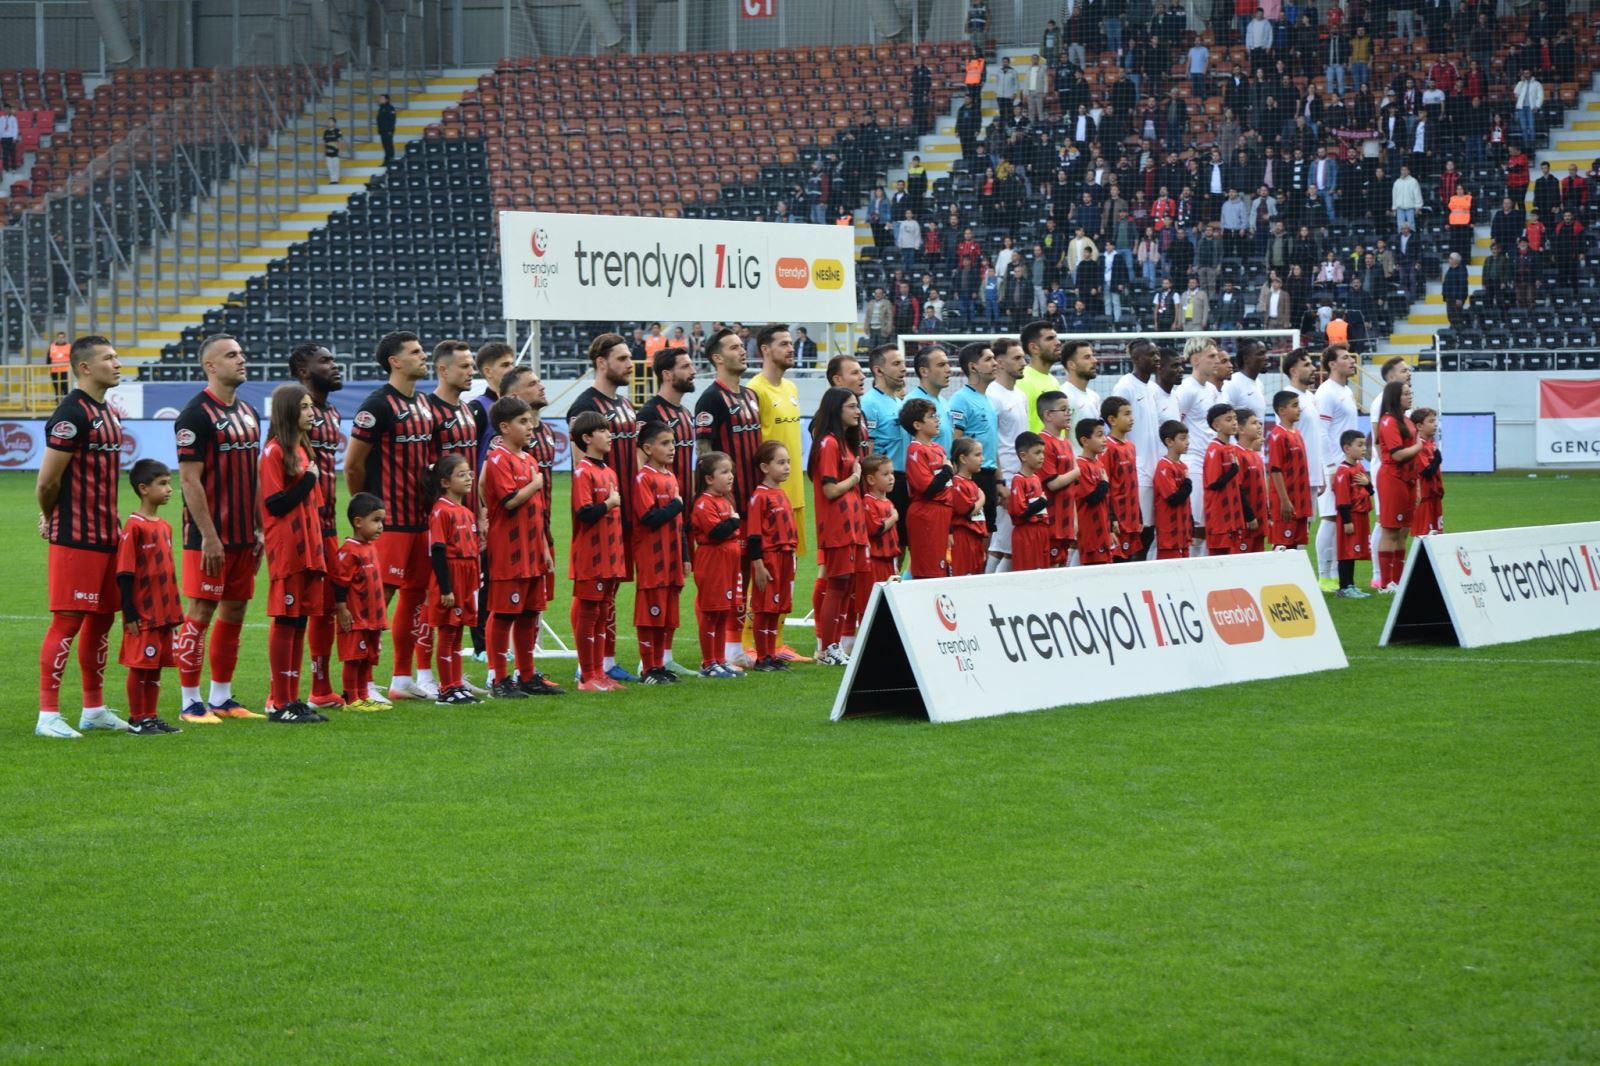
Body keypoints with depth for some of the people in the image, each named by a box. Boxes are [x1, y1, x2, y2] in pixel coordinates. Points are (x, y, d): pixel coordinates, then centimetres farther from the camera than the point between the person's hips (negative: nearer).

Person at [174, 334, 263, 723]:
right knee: (200, 612, -5)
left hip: (243, 536, 8)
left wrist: (259, 529, 15)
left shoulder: (248, 413, 14)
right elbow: (189, 479, -15)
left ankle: (221, 698, 18)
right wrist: (208, 537, -18)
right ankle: (190, 702, 0)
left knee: (234, 611, 10)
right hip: (210, 536, -8)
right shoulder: (196, 415, -11)